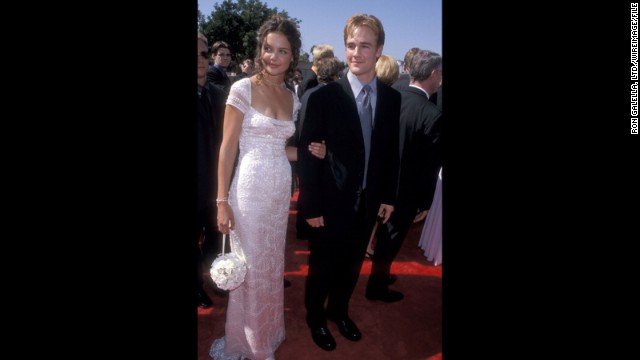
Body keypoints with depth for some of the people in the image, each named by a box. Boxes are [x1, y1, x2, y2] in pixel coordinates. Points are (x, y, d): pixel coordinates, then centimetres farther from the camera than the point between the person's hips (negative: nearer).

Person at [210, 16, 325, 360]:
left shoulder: (293, 98, 7)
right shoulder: (243, 88, -10)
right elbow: (227, 147, -11)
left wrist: (309, 152, -5)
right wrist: (222, 201, -13)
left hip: (280, 190, 6)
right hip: (249, 189, -5)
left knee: (272, 264, 18)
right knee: (248, 267, 8)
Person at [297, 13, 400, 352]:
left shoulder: (392, 98, 0)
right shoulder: (323, 96, -13)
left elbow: (391, 151, 6)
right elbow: (307, 154, -12)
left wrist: (389, 195, 5)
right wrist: (311, 206, -13)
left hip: (368, 202, 4)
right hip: (331, 203, -4)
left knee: (352, 265, 21)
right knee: (322, 266, 15)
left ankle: (339, 311, 47)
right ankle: (315, 317, 42)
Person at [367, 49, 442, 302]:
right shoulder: (433, 115, -23)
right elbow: (430, 165, -17)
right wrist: (425, 202, -5)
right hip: (406, 189, -6)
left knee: (384, 234, 25)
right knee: (391, 239, 12)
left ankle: (380, 275, 46)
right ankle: (376, 287, 31)